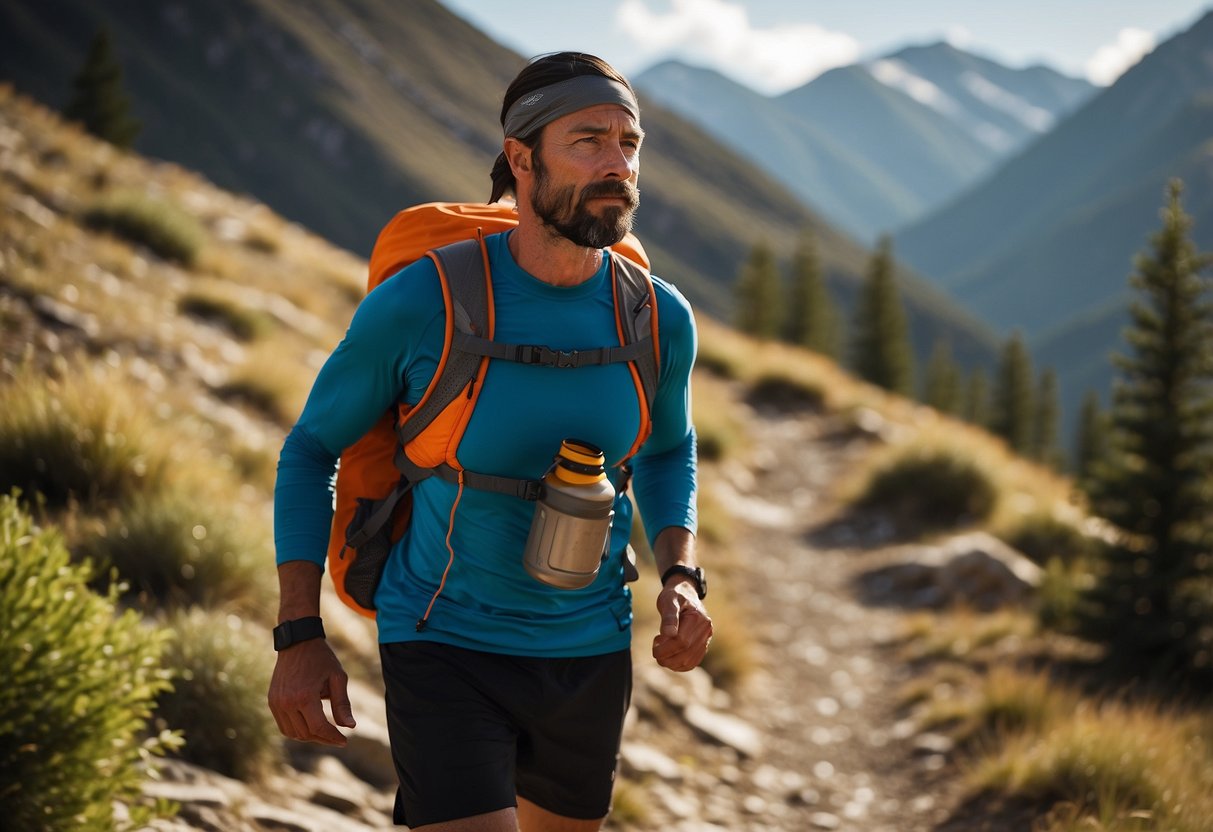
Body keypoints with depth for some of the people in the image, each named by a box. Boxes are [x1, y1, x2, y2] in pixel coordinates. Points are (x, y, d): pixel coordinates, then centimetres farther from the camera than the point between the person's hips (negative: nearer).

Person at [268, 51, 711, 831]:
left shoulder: (660, 320, -9)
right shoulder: (419, 302, -19)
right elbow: (310, 449, -5)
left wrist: (681, 577, -6)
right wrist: (299, 639, -10)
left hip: (590, 649, 4)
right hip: (444, 643, -4)